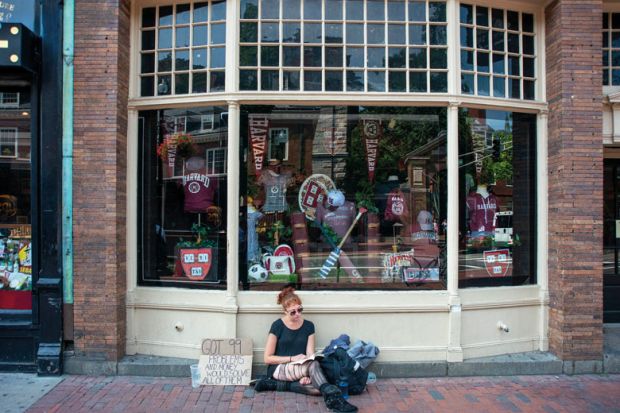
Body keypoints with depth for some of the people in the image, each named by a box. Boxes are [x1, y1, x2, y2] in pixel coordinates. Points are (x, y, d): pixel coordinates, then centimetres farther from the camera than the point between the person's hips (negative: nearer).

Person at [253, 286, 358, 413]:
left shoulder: (308, 326, 5)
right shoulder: (277, 326, -5)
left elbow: (310, 355, -2)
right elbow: (267, 358, -5)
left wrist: (307, 374, -21)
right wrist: (292, 358, -16)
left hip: (300, 371, 5)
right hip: (278, 369, -4)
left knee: (317, 388, -29)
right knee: (313, 364, -33)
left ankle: (276, 384, -18)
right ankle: (332, 397, -45)